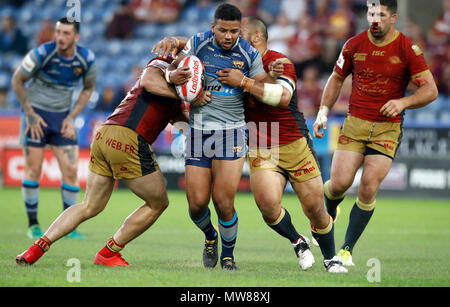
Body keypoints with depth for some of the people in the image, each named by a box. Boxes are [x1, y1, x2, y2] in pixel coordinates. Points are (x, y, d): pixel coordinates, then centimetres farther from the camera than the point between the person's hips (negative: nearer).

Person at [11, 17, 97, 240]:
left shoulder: (87, 59, -10)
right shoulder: (41, 54, -19)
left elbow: (88, 89, 8)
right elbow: (17, 80, -6)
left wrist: (71, 117, -1)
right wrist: (30, 114, -9)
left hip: (62, 117, 3)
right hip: (36, 112, -3)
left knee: (71, 170, -5)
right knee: (33, 169, -3)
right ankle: (33, 224, 10)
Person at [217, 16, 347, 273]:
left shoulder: (280, 62, -13)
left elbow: (283, 97, -31)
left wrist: (244, 82, -32)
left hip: (295, 145, -3)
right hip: (260, 150, 4)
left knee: (314, 207, 0)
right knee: (268, 204, -20)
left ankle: (331, 258, 24)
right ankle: (298, 242, 8)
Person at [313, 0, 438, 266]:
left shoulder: (407, 49, -6)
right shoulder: (354, 45, 2)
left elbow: (430, 90, -6)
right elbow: (337, 78, 17)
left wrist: (403, 102, -22)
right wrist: (324, 112, 7)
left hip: (388, 128, -2)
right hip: (355, 124, 2)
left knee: (368, 189, -11)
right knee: (339, 183, -9)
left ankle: (347, 249, 5)